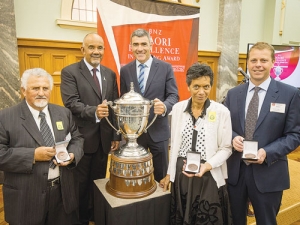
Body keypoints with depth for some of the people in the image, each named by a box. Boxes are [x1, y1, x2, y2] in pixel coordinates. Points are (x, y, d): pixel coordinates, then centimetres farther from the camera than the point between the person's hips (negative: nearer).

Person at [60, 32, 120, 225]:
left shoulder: (110, 74, 9)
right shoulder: (70, 72, -5)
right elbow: (71, 103, -17)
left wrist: (116, 136, 5)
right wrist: (94, 111, -34)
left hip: (104, 137, 4)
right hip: (82, 137, -4)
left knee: (99, 179, 18)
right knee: (81, 182, 13)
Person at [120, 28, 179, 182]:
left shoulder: (165, 68, -3)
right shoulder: (125, 70, 4)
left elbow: (173, 95, -5)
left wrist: (165, 106, -28)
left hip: (158, 130, -1)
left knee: (160, 175, 15)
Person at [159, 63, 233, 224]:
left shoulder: (221, 111, -10)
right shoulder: (177, 108, -1)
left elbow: (226, 148, -4)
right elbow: (174, 145, 6)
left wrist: (207, 166, -20)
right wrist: (169, 173, 9)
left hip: (209, 177, -2)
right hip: (181, 175, 3)